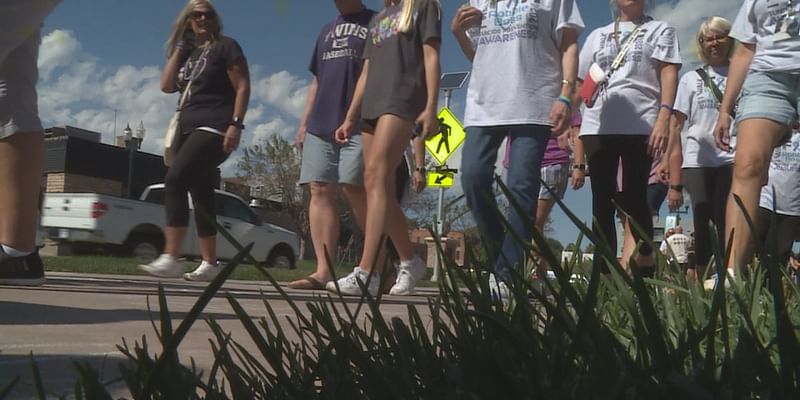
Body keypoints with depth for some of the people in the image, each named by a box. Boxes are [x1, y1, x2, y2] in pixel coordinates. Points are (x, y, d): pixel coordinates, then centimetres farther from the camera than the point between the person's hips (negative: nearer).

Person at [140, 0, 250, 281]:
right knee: (201, 194, 5)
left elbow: (242, 87, -8)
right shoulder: (188, 53, 21)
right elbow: (167, 86, 9)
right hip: (189, 129, 8)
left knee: (175, 180, -22)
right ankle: (210, 263, 10)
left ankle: (171, 258, -25)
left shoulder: (225, 46, 1)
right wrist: (178, 48, 10)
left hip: (214, 128, -8)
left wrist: (236, 124, -19)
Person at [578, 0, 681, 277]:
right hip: (597, 125, 3)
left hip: (640, 125, -3)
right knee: (602, 200, -1)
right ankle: (602, 274, 1)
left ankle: (646, 270, 3)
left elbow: (669, 74, 2)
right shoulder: (598, 35, 23)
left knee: (633, 199, -4)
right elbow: (580, 80, 20)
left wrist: (664, 117, -12)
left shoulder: (659, 30, 15)